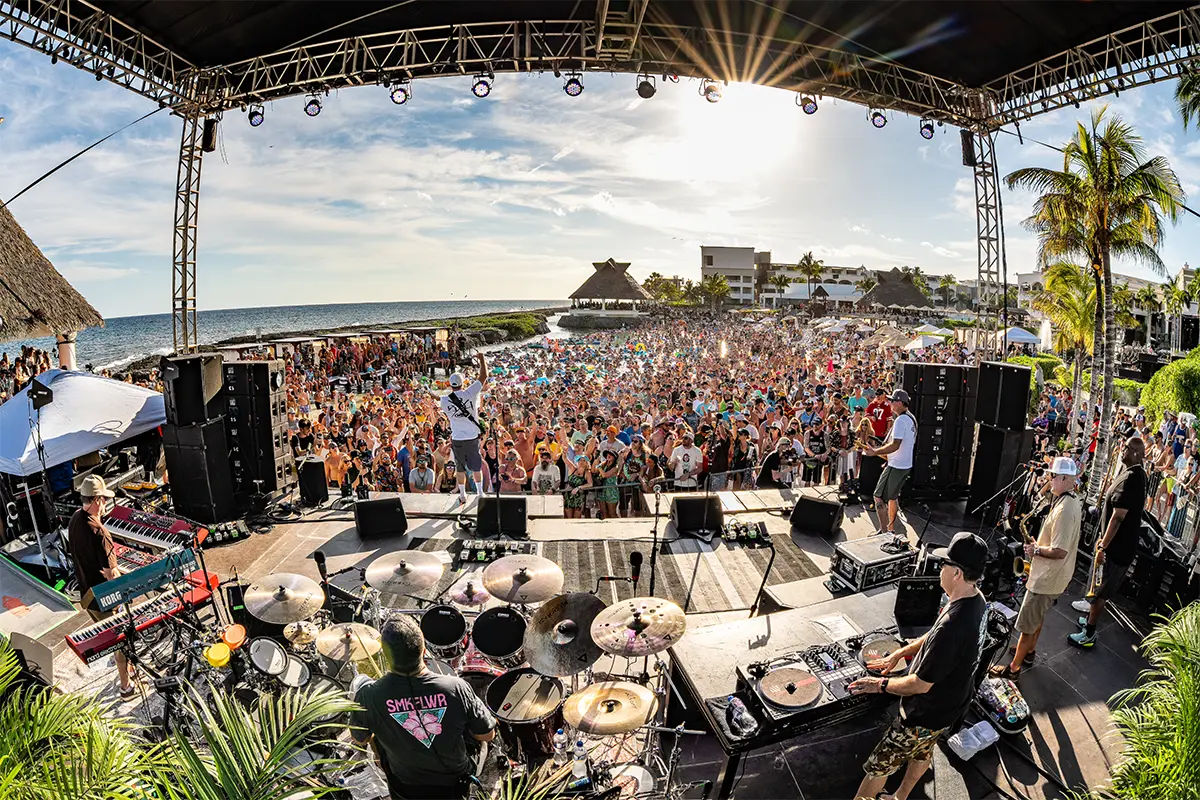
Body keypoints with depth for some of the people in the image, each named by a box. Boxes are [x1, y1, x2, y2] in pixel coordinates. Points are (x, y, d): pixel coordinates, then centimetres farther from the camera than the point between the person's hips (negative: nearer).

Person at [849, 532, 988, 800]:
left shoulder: (953, 625, -40)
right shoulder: (977, 599, -10)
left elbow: (920, 685, -29)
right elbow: (933, 638, 7)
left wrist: (881, 685, -14)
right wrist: (899, 654, 9)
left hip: (927, 715, -10)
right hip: (952, 704, 10)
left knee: (877, 768, 8)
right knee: (923, 753, 32)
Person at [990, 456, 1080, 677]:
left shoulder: (1064, 509, -29)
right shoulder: (1071, 501, 5)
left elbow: (1059, 551, -31)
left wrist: (1036, 549, -15)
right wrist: (1039, 545, 5)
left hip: (1048, 577, -11)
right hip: (1051, 574, 11)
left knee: (1027, 624, 1)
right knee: (1037, 616, 27)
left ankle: (1014, 668, 12)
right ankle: (1029, 652, 44)